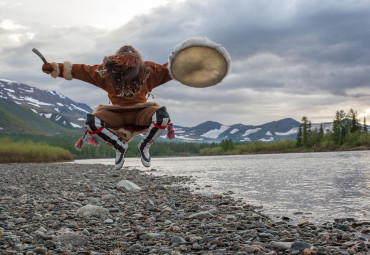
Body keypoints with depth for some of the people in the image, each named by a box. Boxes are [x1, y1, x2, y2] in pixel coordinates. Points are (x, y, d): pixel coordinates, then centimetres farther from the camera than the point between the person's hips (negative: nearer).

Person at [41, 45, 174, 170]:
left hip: (140, 113, -1)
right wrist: (55, 68, -11)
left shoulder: (148, 70, -11)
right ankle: (120, 147, -2)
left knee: (162, 115, -34)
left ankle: (144, 147, -4)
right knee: (91, 121, -29)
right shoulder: (106, 72, -9)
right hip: (117, 115, 1)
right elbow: (80, 71, -5)